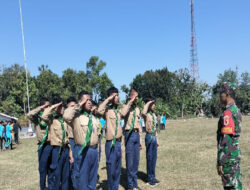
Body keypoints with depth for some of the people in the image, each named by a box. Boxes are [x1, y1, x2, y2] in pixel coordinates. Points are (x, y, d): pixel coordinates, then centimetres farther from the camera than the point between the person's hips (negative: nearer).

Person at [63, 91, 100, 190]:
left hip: (94, 150, 6)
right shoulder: (76, 116, -10)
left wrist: (96, 150, 16)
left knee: (93, 177, 17)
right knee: (82, 177, 4)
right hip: (82, 150, -6)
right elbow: (66, 116, -33)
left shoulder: (93, 117, 12)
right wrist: (78, 106, -21)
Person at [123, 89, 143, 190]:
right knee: (130, 161, 1)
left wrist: (140, 138, 17)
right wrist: (131, 102, -24)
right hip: (129, 134, -6)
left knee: (136, 160, 12)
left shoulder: (137, 109, 15)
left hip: (136, 134, 6)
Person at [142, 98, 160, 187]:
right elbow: (143, 113, -39)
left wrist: (157, 140, 19)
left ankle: (153, 177, 24)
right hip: (149, 137, -8)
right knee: (149, 158, 1)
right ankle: (150, 178, 11)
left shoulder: (154, 115, 14)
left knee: (154, 158, 13)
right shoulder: (146, 114, -11)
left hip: (154, 137, 8)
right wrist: (148, 103, -24)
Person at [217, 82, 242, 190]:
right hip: (236, 154, 9)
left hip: (229, 157, -9)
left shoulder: (228, 113, -20)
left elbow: (225, 140, -22)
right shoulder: (236, 110, 11)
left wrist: (220, 162, -18)